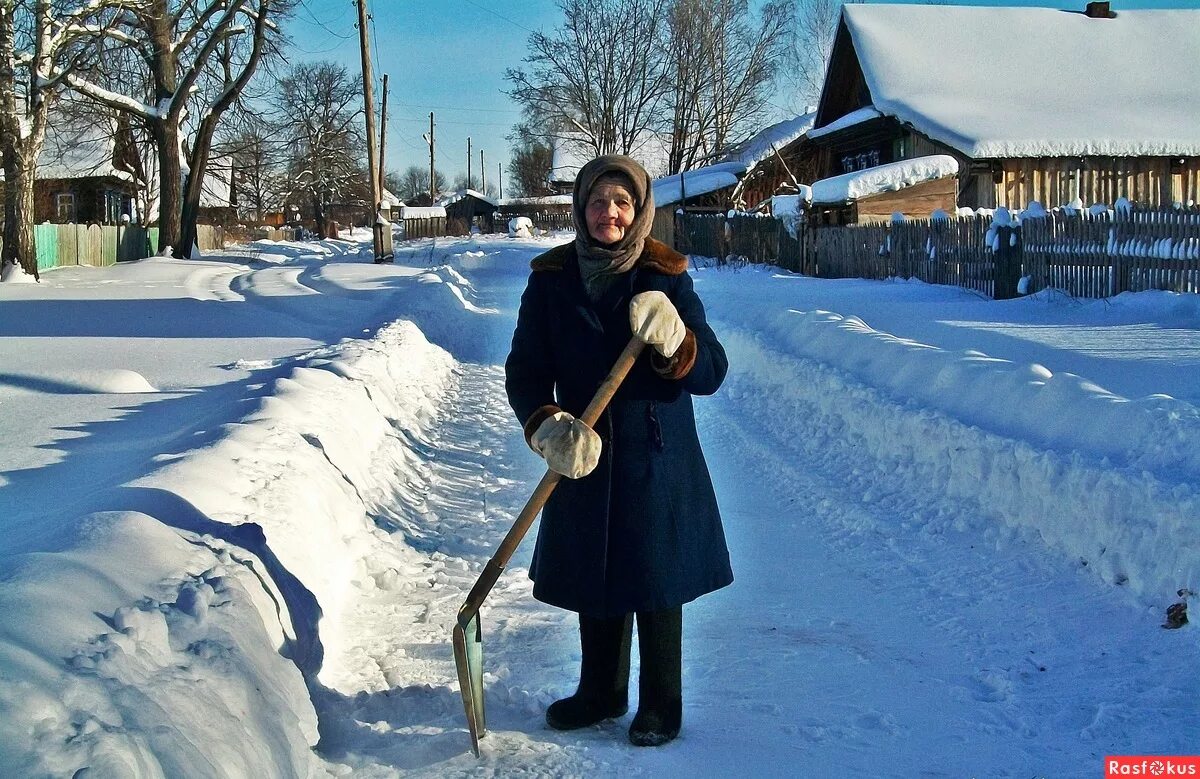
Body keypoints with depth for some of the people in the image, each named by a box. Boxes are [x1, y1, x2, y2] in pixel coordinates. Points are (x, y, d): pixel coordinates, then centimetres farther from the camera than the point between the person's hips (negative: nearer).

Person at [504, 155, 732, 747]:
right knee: (592, 578, 15)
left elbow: (712, 371, -10)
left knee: (656, 584, 7)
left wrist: (674, 340, -32)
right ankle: (601, 692, 36)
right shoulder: (550, 279, -1)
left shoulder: (666, 278, -6)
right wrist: (548, 426, -21)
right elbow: (525, 370, -2)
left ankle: (661, 704, 26)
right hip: (585, 457, 3)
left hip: (656, 459, -2)